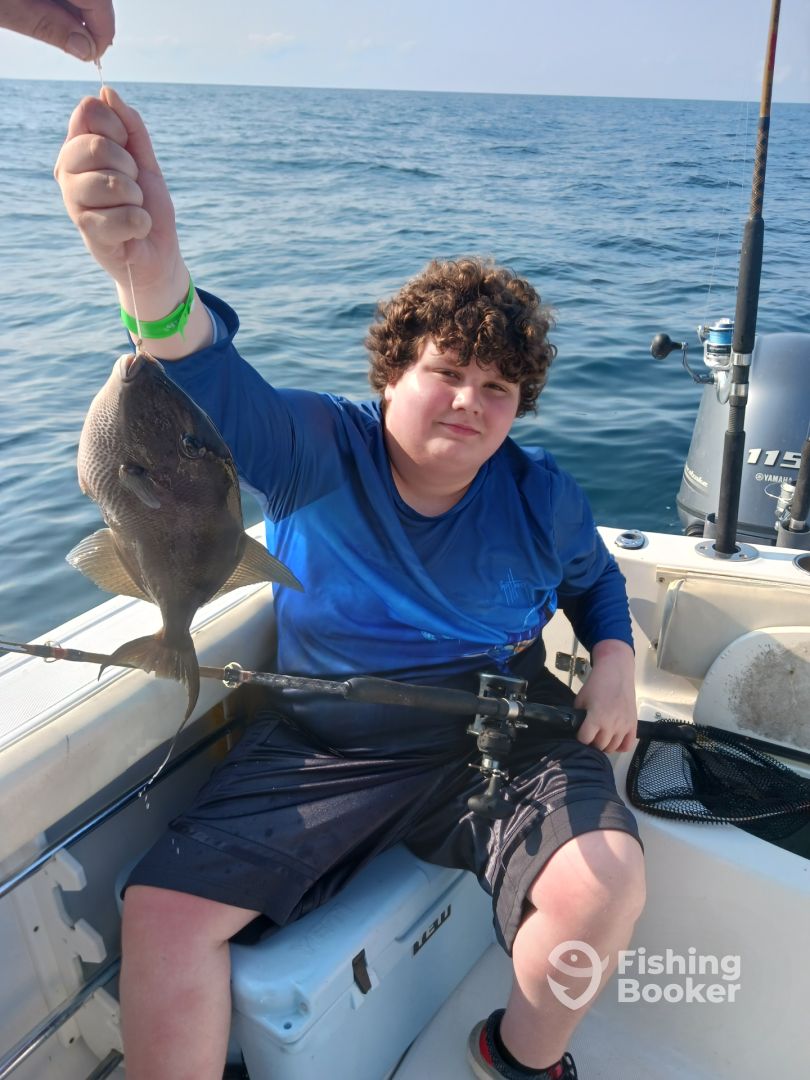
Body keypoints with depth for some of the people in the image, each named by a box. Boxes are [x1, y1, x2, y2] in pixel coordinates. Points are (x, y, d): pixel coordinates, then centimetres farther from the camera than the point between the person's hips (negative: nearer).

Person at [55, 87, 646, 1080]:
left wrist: (614, 659, -1)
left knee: (603, 881, -23)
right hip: (323, 744, 0)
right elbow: (220, 394, -30)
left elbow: (595, 578, 21)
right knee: (162, 910, -13)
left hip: (500, 734, 1)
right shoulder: (318, 453, -8)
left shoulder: (541, 496, 1)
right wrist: (155, 277, -52)